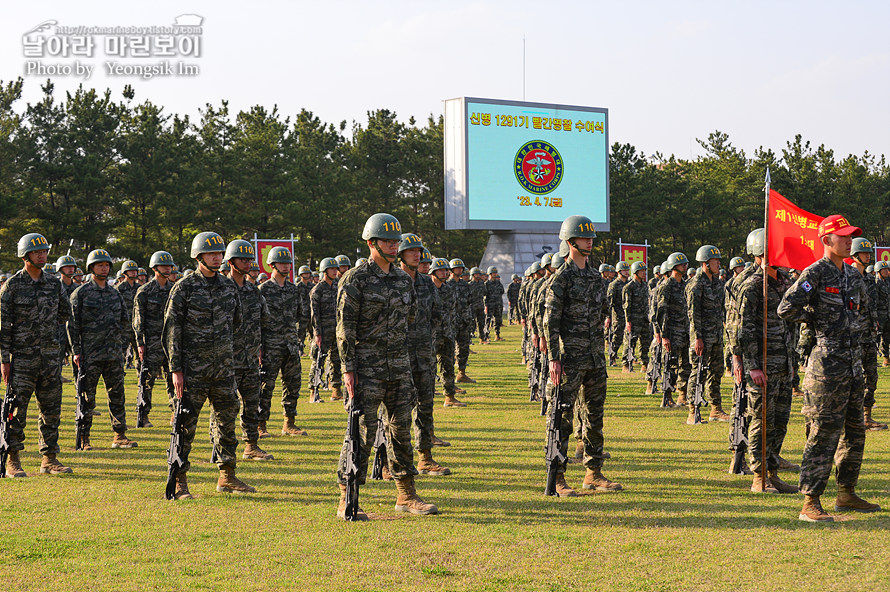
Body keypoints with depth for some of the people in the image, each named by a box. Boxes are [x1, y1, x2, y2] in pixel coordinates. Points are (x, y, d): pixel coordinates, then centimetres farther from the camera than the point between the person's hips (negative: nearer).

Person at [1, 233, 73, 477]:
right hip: (22, 356, -5)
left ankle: (49, 458, 14)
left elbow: (65, 313, 25)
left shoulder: (54, 285, 9)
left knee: (51, 409, 7)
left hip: (50, 355, 5)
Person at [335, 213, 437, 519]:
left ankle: (406, 495, 17)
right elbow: (345, 327, -11)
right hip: (367, 369, -6)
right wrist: (348, 368, -15)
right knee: (362, 433, -7)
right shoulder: (355, 279, -8)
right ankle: (347, 501, -2)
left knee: (401, 430, 10)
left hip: (399, 367, 6)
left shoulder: (404, 280, 12)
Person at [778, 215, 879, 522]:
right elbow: (786, 309, -17)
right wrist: (816, 321, -4)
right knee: (823, 433, -9)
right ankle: (810, 504, -6)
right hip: (828, 362, -8)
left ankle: (846, 494, 25)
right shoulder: (815, 273, -11)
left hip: (853, 363, 8)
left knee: (854, 431, 14)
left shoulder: (852, 275, 12)